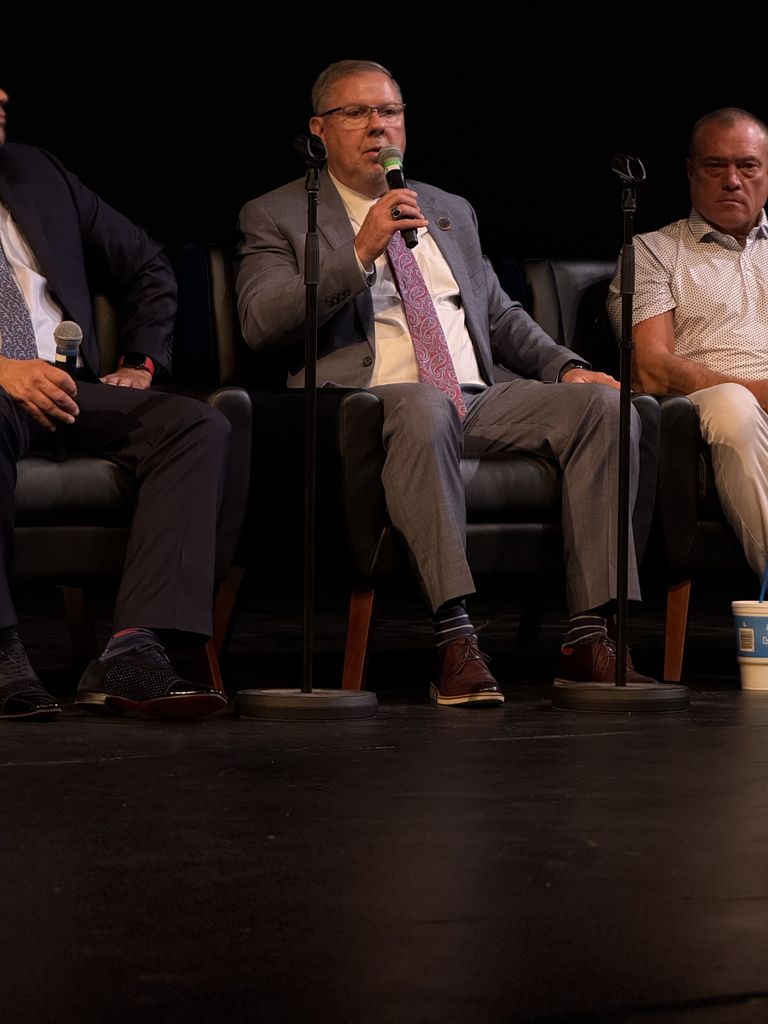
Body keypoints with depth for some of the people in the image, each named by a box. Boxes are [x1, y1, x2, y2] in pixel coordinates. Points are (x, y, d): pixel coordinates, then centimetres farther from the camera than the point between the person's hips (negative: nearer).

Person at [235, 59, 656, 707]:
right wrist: (359, 254, -14)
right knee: (425, 406, -40)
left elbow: (500, 314, 29)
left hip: (479, 400, 6)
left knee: (603, 403, -19)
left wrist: (566, 367, 9)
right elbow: (259, 322, -6)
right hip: (365, 401, -5)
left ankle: (589, 636, -23)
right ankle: (455, 639, -42)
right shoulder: (276, 217, 10)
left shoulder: (451, 212, 27)